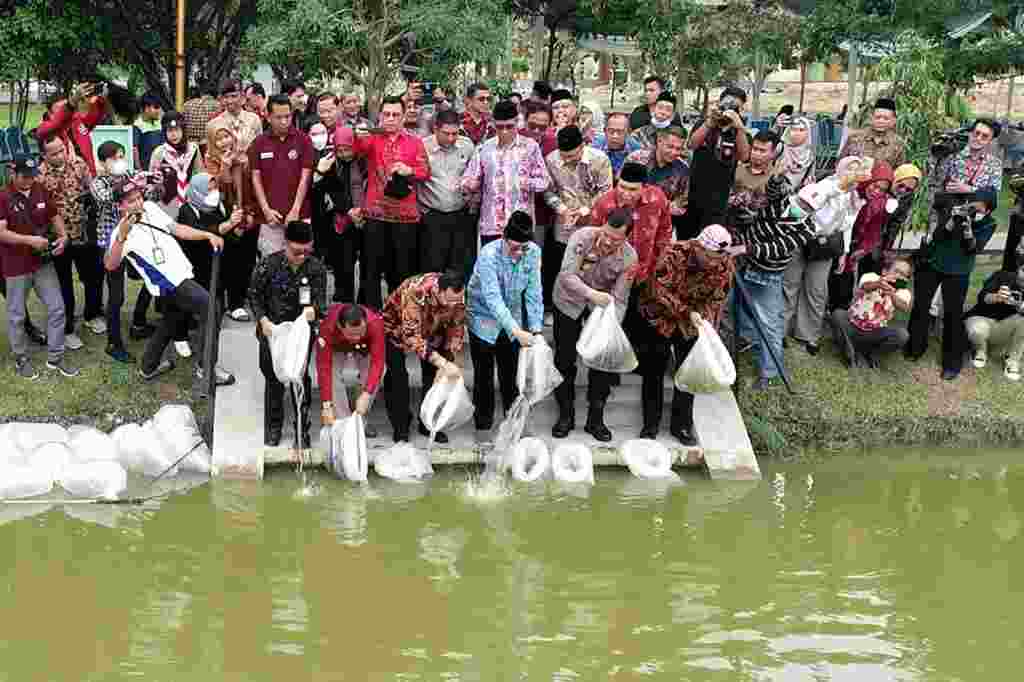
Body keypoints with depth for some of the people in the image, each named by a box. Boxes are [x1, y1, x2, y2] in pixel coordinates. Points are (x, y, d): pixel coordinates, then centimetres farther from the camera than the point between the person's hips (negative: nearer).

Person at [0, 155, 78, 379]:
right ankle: (21, 360, 23)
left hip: (43, 262, 5)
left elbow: (55, 216, 12)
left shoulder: (42, 191, 3)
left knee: (57, 308, 7)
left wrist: (63, 236, -8)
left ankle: (55, 357, 19)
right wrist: (30, 240, -31)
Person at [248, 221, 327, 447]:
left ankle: (302, 429, 19)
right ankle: (273, 428, 27)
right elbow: (254, 295, -2)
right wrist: (263, 320, -14)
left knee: (301, 379, 4)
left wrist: (314, 310, -30)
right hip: (272, 330, 0)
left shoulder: (316, 268, -8)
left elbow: (321, 301, -7)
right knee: (274, 380, 10)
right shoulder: (268, 265, -12)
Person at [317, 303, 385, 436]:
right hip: (337, 346, -1)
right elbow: (324, 368, -39)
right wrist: (326, 406, -42)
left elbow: (377, 361, -42)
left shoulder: (375, 322, -43)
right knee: (333, 374, -23)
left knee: (373, 374, -17)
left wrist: (366, 395, -52)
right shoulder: (328, 327, -42)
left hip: (365, 346, 1)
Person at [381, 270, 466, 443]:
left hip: (432, 329, 4)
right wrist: (443, 363, -50)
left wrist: (448, 363, -25)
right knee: (397, 375, -11)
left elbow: (456, 331, -15)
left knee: (433, 375, -2)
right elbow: (411, 336, -45)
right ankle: (400, 427, 3)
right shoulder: (415, 292, -43)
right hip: (396, 327, -4)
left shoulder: (458, 297, -27)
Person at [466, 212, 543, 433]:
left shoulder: (533, 252, -16)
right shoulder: (489, 255, -30)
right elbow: (493, 299, -36)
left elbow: (533, 293, -10)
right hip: (484, 318, -3)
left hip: (512, 319, 4)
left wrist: (536, 328, -17)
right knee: (484, 375, 3)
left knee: (510, 373, 9)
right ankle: (483, 423, 18)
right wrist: (517, 331, -44)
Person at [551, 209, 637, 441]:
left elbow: (619, 299, -18)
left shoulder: (629, 257, -22)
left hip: (601, 306, 1)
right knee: (565, 359, 5)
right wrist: (592, 293, -45)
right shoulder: (582, 237, -28)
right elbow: (567, 275, -31)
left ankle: (595, 419, 16)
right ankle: (565, 415, 21)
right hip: (569, 301, -1)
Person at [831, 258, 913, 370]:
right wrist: (878, 284, -59)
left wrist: (892, 295, -53)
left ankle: (869, 354, 0)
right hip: (852, 327, -1)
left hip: (874, 334, 1)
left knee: (902, 335, -25)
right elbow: (866, 286, -34)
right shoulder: (871, 277, -7)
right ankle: (851, 354, -12)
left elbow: (904, 308, -29)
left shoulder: (902, 292, -4)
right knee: (838, 314, -30)